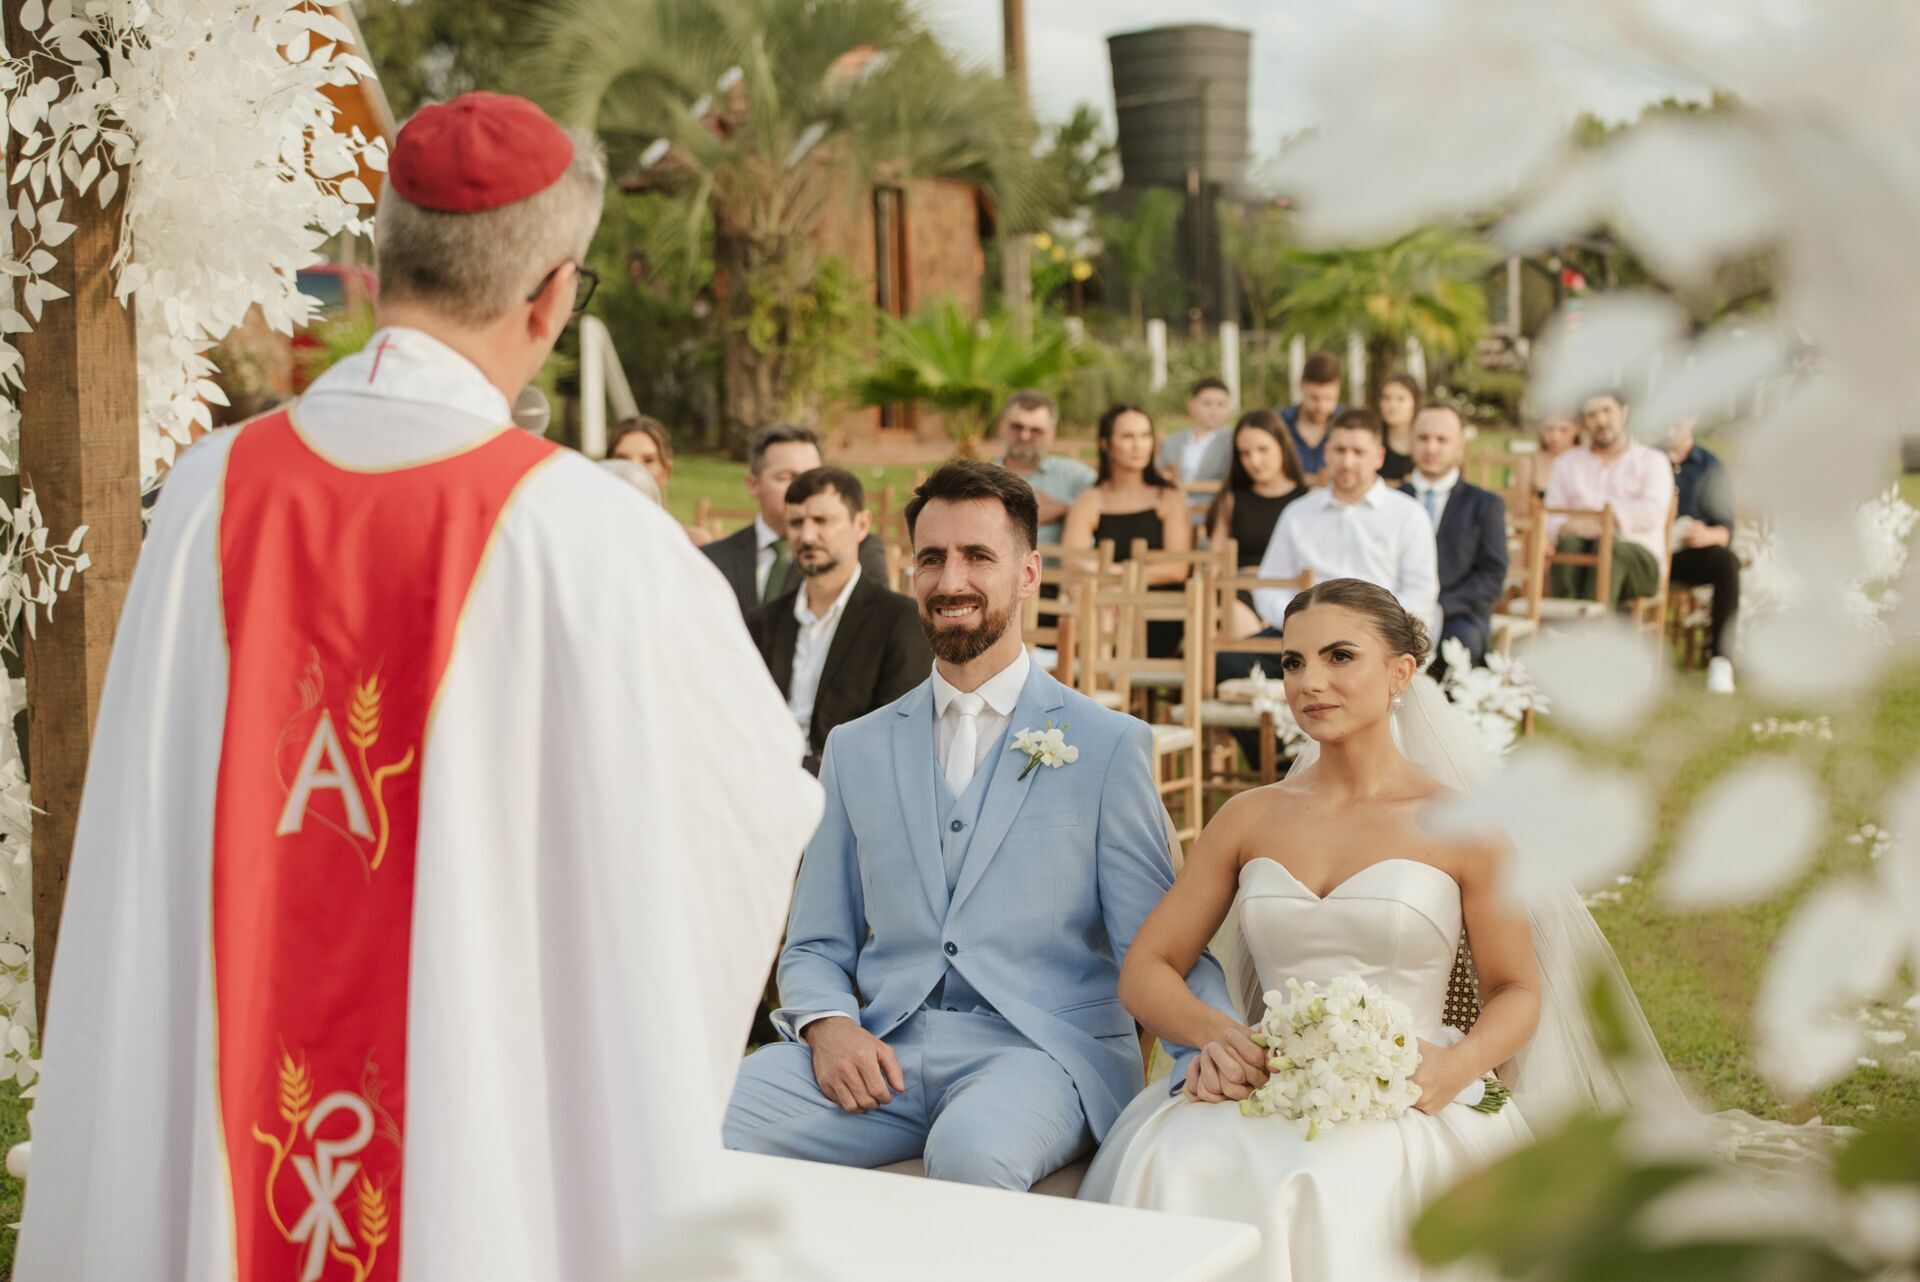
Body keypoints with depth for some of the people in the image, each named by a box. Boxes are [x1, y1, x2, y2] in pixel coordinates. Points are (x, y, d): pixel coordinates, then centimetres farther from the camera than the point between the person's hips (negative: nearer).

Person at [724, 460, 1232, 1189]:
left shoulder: (1110, 747, 7)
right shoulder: (855, 750, 17)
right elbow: (815, 947, 18)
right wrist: (826, 1024, -6)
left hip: (1041, 1047, -3)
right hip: (884, 1052, 4)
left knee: (973, 1150, -39)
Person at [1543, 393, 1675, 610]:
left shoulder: (1652, 460, 14)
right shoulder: (1567, 462, 23)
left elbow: (1653, 513, -5)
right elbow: (1551, 517, 8)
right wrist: (1565, 527, -15)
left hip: (1638, 555, -2)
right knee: (1568, 542, -32)